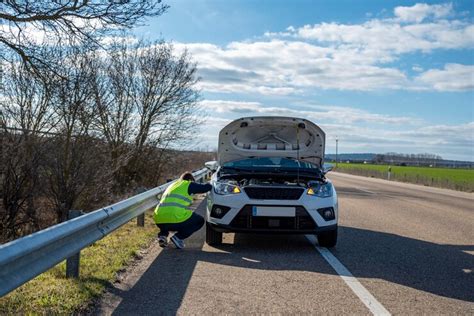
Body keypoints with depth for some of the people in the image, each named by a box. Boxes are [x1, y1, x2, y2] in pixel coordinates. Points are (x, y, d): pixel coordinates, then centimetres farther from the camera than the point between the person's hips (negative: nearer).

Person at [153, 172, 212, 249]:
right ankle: (178, 237, 0)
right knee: (200, 221, 17)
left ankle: (162, 235, 12)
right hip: (176, 219, -6)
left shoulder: (172, 185, 30)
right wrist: (209, 185, 36)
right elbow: (207, 187, 13)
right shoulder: (189, 185, 11)